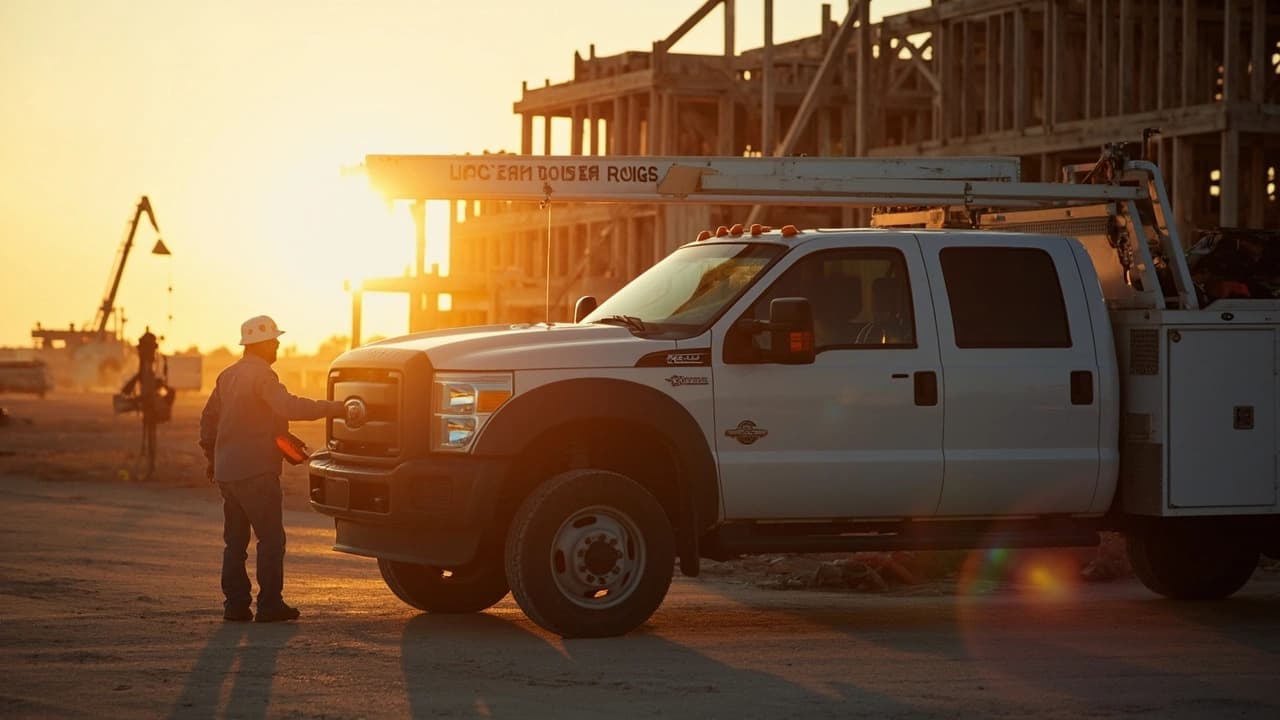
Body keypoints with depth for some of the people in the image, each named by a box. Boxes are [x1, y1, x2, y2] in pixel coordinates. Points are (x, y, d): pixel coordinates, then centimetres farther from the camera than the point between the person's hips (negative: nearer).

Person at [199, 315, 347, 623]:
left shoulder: (228, 375, 16)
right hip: (255, 470, -9)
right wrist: (332, 408, -24)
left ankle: (235, 604, 9)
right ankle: (269, 604, -5)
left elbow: (209, 418, 23)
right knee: (271, 539, -4)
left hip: (227, 471, 9)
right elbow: (289, 407, -27)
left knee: (235, 541, 11)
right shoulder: (261, 375, -12)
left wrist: (211, 456, 33)